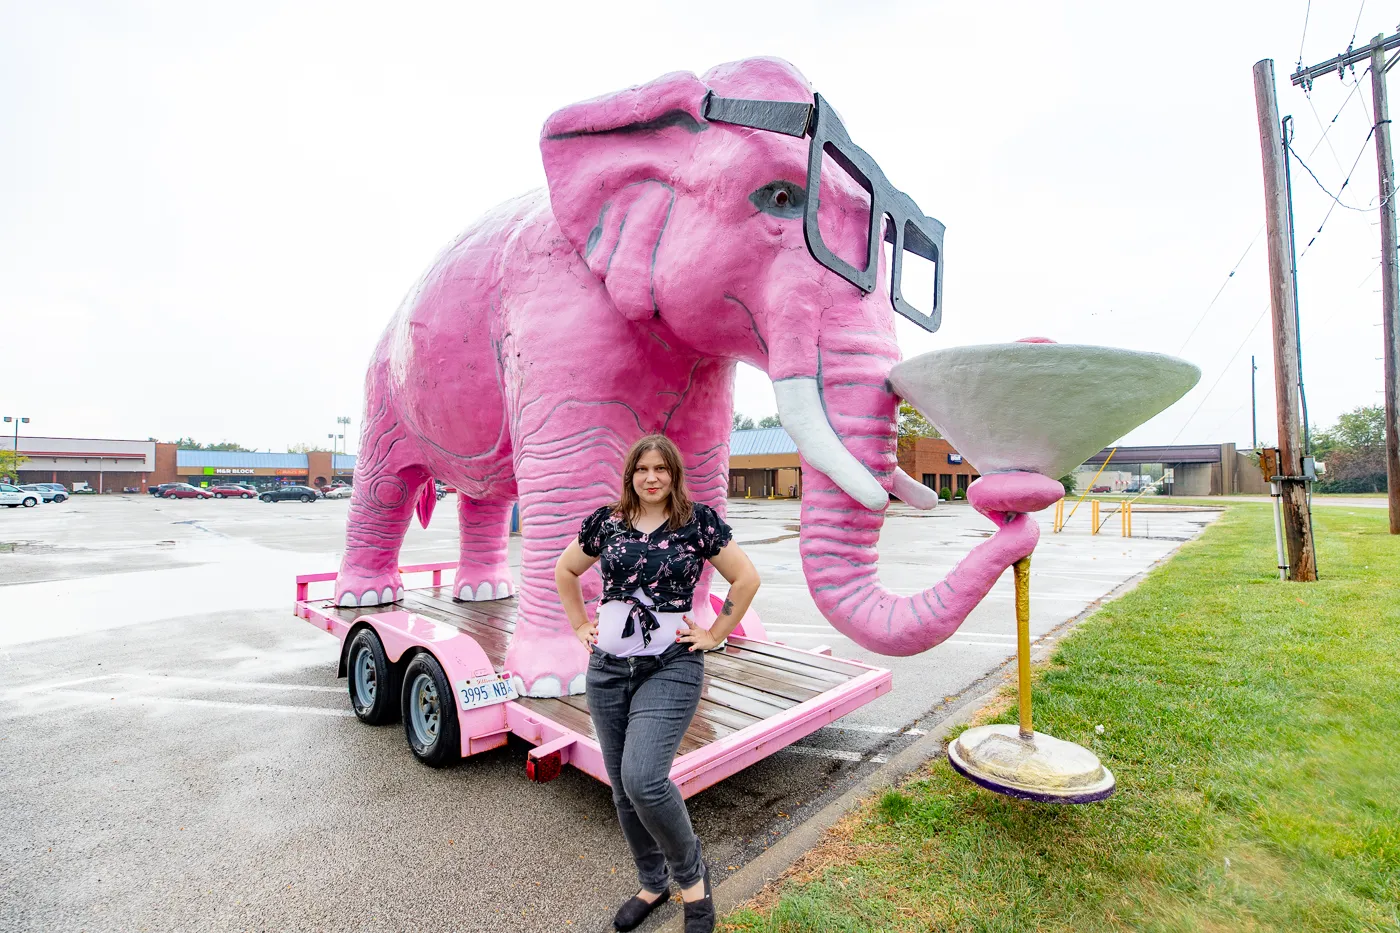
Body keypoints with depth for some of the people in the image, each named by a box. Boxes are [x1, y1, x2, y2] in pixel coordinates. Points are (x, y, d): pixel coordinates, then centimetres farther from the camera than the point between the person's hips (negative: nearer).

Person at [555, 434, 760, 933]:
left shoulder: (699, 520, -5)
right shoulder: (607, 522, 3)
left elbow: (747, 578, -1)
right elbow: (565, 572, 17)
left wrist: (715, 634, -3)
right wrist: (580, 626, 10)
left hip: (671, 667, -4)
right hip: (607, 668, 4)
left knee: (643, 779, -18)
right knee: (623, 789, 13)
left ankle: (692, 875, 11)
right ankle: (653, 884, 38)